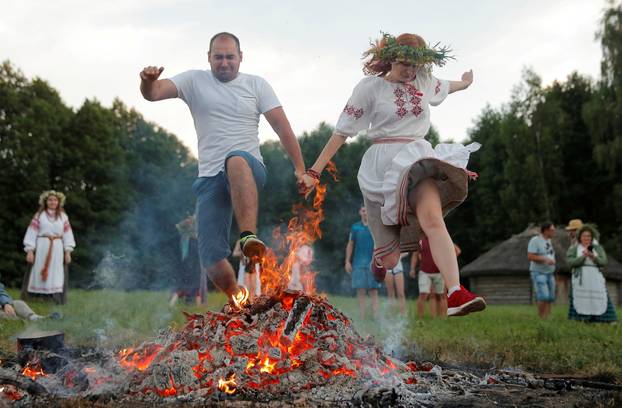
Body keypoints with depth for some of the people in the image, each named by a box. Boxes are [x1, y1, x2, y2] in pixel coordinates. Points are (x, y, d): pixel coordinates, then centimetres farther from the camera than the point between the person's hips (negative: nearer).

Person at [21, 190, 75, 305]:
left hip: (57, 249, 1)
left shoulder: (63, 216, 10)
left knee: (56, 275, 0)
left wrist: (68, 252, -1)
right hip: (41, 248, -1)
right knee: (38, 273, -1)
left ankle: (56, 298, -1)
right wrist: (29, 250, -9)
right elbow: (32, 233, 0)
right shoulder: (39, 215, 5)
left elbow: (67, 235, 7)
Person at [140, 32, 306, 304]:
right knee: (211, 256, -4)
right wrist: (148, 81, -31)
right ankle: (238, 299, 21)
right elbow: (154, 93, -6)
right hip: (210, 178, 2)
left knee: (236, 159, -41)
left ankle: (249, 237, -49)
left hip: (250, 170, -2)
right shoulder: (194, 81, 7)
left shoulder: (256, 85, 7)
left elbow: (281, 125, 3)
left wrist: (300, 167, -4)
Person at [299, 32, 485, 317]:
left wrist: (465, 83, 61)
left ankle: (456, 294, -40)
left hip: (419, 158, 3)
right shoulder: (370, 87, 1)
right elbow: (341, 132, 0)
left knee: (432, 217, -32)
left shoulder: (424, 81, 15)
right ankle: (380, 258, 39)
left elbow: (445, 87, 41)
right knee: (390, 259, 0)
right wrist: (314, 172, -3)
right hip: (382, 164, -3)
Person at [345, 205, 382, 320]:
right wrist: (347, 261, 4)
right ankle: (362, 318, 4)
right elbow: (350, 245, 10)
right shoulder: (355, 227, 8)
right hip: (358, 263, 1)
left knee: (374, 291, -1)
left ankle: (376, 318, 0)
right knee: (361, 291, 1)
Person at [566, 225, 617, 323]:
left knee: (600, 303, -3)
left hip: (596, 281, 1)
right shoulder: (573, 249, 3)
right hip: (580, 281, -1)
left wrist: (592, 256, -20)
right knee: (580, 304, -3)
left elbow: (603, 262, -3)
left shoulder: (598, 248, 8)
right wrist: (584, 256, -20)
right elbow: (571, 263, -10)